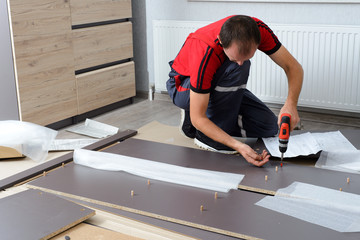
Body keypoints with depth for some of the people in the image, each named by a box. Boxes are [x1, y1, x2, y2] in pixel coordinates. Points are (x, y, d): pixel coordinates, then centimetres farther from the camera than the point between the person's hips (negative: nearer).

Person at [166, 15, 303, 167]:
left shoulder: (258, 30, -26)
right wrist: (238, 146, -44)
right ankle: (204, 134, -19)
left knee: (268, 126, -6)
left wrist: (291, 104, -35)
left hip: (221, 86, 6)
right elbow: (198, 118, -35)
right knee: (236, 69, -36)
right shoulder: (205, 53, -40)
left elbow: (293, 67, -16)